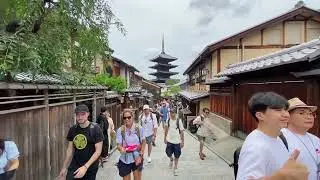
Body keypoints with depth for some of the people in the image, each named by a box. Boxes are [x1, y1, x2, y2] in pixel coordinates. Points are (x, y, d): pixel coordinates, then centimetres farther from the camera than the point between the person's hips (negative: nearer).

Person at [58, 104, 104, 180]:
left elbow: (98, 151, -16)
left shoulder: (95, 129, -15)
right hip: (74, 166, 3)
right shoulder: (72, 129, -1)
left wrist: (85, 167, -23)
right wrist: (64, 167, 10)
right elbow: (70, 149, 8)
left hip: (90, 167, -3)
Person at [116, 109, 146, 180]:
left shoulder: (139, 129, -8)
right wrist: (121, 148, -30)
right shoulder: (120, 130, -9)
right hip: (125, 159, 0)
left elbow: (143, 142, 0)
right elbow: (119, 145, -8)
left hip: (137, 158, 0)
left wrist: (140, 155, -7)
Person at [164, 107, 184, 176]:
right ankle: (171, 159, 37)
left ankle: (175, 169, 29)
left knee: (177, 156, 8)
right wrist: (165, 138, 12)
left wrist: (182, 142, -9)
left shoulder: (179, 121, -13)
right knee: (168, 153, 2)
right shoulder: (168, 120, -3)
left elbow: (181, 132, -9)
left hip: (177, 141, -2)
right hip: (169, 140, 2)